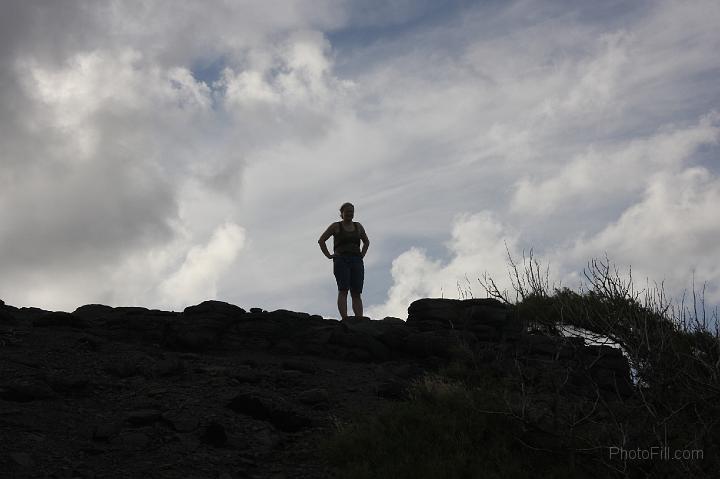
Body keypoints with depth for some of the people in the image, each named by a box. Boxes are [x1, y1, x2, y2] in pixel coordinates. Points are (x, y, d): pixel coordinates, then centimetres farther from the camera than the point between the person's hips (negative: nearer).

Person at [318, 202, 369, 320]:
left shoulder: (358, 226, 17)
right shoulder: (336, 226, 7)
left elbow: (366, 242, 32)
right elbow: (321, 240, 7)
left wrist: (362, 254, 17)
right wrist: (328, 255, 0)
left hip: (356, 262, 3)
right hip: (341, 261, -3)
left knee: (356, 293, -4)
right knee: (343, 290, -17)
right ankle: (344, 319, -27)